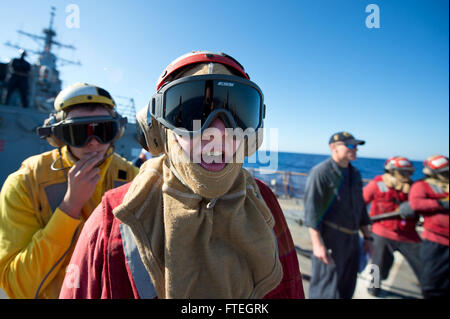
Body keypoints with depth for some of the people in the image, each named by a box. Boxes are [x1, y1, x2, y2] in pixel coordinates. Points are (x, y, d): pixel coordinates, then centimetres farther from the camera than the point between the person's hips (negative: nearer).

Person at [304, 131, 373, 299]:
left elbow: (360, 208, 18)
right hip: (330, 239, -8)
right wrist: (317, 243, -21)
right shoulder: (321, 172, -14)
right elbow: (312, 210, -18)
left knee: (346, 290, 20)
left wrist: (367, 237, 16)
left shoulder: (355, 173, 11)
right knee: (327, 291, 1)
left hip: (352, 239, 8)